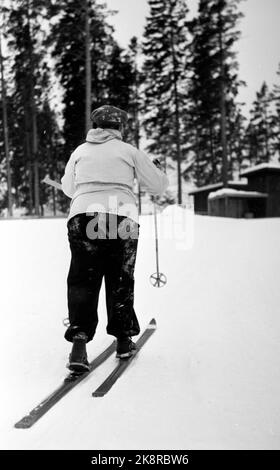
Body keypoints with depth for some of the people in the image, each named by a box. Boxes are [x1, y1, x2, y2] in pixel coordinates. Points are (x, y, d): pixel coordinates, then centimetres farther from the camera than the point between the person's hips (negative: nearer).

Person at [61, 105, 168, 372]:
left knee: (83, 281, 5)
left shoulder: (80, 151, 18)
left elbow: (67, 188, 29)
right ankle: (123, 340, 21)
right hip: (122, 217, -1)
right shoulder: (129, 151, 11)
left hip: (83, 216, 1)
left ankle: (79, 342, -8)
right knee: (120, 280, 12)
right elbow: (159, 185, 14)